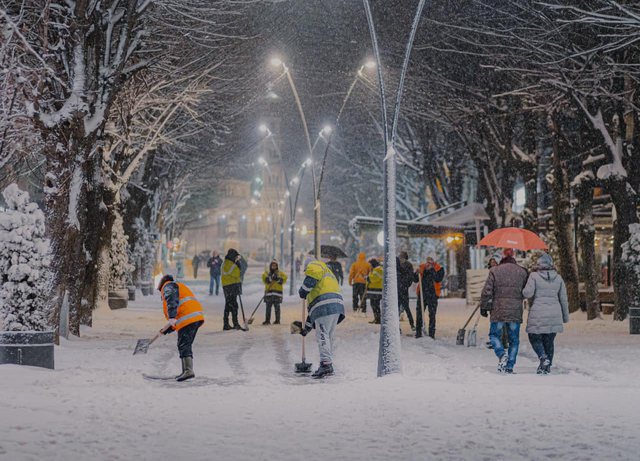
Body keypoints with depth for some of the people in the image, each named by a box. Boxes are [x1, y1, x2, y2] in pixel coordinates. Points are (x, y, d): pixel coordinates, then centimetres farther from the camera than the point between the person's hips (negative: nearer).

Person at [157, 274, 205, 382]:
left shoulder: (168, 286, 8)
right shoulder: (180, 287, 36)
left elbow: (172, 299, -16)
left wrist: (171, 317, -27)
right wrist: (168, 329, 31)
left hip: (188, 318, -9)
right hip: (197, 317, 9)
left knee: (183, 345, -11)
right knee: (186, 345, 14)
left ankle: (188, 370, -21)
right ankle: (186, 371, 14)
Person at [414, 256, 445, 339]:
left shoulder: (439, 269, -1)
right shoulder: (422, 267, 7)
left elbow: (438, 279, -18)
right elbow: (415, 280, 9)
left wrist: (431, 269, -19)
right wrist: (417, 273, -11)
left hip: (433, 295, -3)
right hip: (422, 294, 3)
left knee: (432, 314, 0)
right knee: (419, 313, 2)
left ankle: (431, 334, 5)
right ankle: (418, 333, 10)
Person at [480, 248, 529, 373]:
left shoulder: (495, 271, -3)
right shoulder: (522, 272, 3)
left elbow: (487, 291, -4)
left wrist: (483, 307, 5)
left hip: (498, 311, -2)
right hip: (516, 311, 2)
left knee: (494, 334, 13)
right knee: (514, 339, 10)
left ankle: (502, 354, -11)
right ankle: (509, 366, 8)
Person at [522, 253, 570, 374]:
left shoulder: (534, 276, -6)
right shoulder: (558, 278, 6)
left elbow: (527, 293, -13)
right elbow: (563, 299, 10)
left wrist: (523, 290, 10)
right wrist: (565, 316, 18)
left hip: (538, 314, -4)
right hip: (554, 316, 4)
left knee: (534, 337, 8)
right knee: (549, 340, 13)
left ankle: (543, 357, -15)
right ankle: (547, 366, 14)